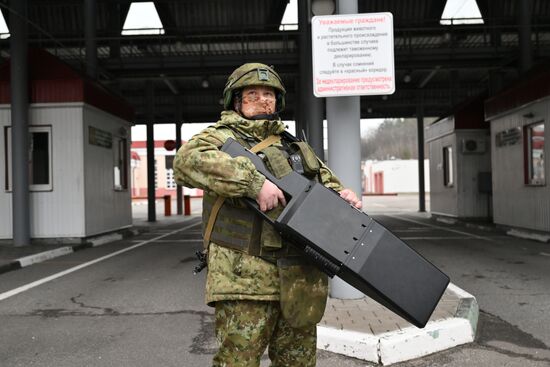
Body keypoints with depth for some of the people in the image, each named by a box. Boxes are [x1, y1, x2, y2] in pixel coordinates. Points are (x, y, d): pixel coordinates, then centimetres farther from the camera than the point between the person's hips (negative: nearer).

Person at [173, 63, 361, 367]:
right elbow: (187, 160, -20)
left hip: (300, 280, 6)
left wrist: (340, 193, 0)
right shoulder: (222, 137, 0)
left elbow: (324, 181, 25)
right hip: (247, 275, -6)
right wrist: (255, 182, -27)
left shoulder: (295, 147, 22)